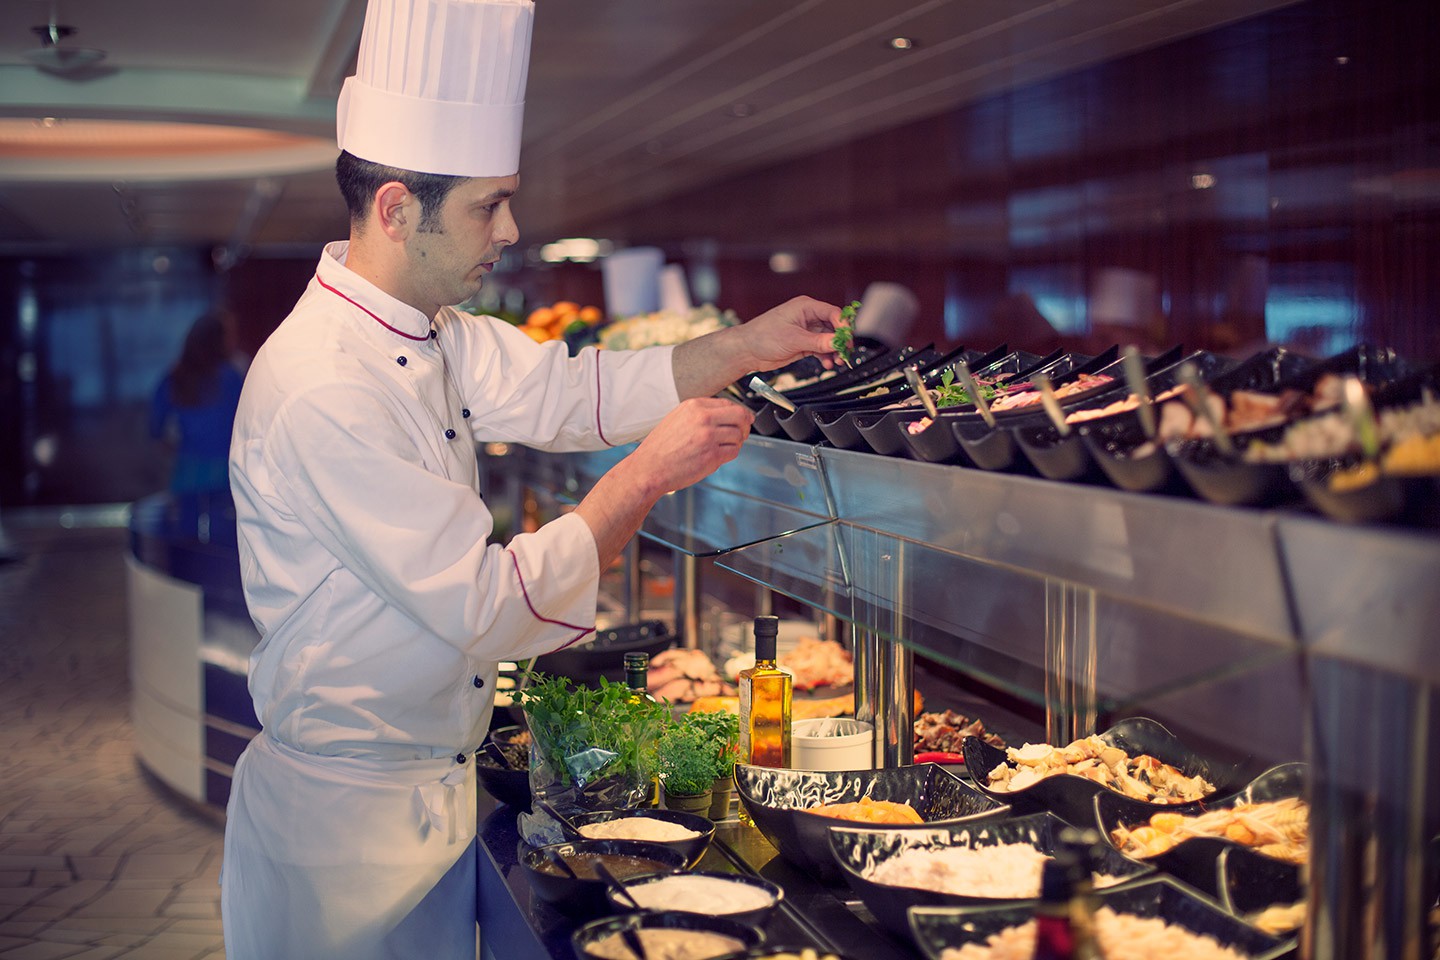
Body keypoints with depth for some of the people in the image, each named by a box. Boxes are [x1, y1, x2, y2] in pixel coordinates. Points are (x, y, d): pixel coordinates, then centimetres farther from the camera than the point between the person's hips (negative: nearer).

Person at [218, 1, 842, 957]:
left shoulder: (427, 333, 2)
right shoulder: (327, 390, -27)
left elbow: (564, 389, 10)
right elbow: (487, 606, -28)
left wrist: (745, 346, 2)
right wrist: (649, 474, -22)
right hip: (346, 813, -8)